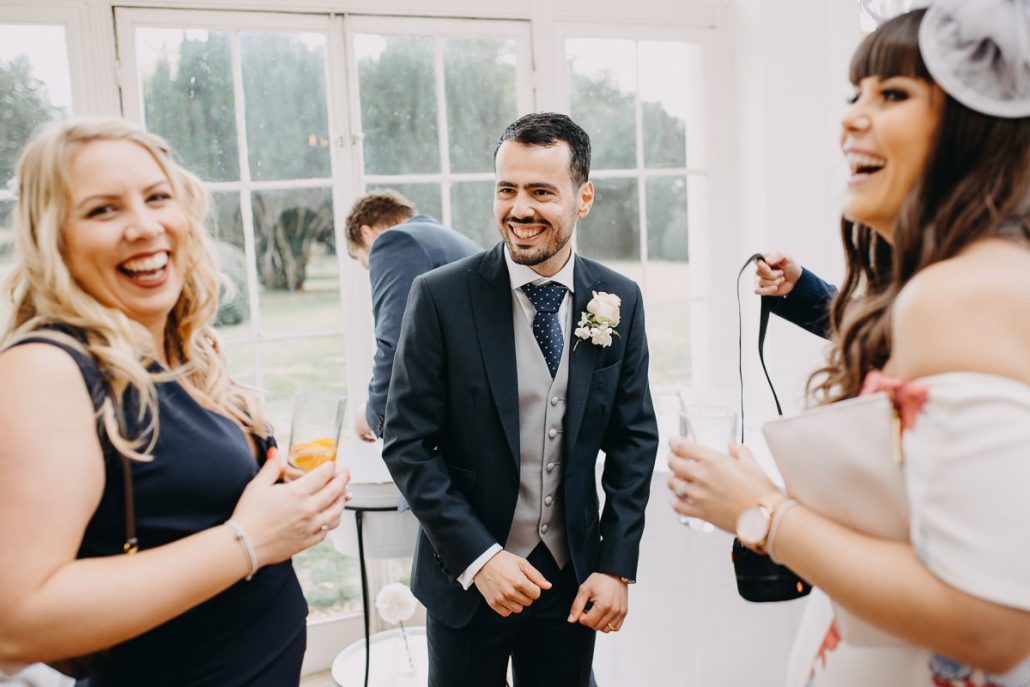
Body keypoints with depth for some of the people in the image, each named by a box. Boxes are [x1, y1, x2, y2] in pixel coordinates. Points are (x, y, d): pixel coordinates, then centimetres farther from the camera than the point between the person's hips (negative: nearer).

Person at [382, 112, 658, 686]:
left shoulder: (619, 301, -4)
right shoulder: (441, 297, -13)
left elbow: (634, 439, 0)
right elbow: (409, 445, -11)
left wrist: (617, 566, -4)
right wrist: (479, 556, -16)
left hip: (573, 575, 2)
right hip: (467, 575, -2)